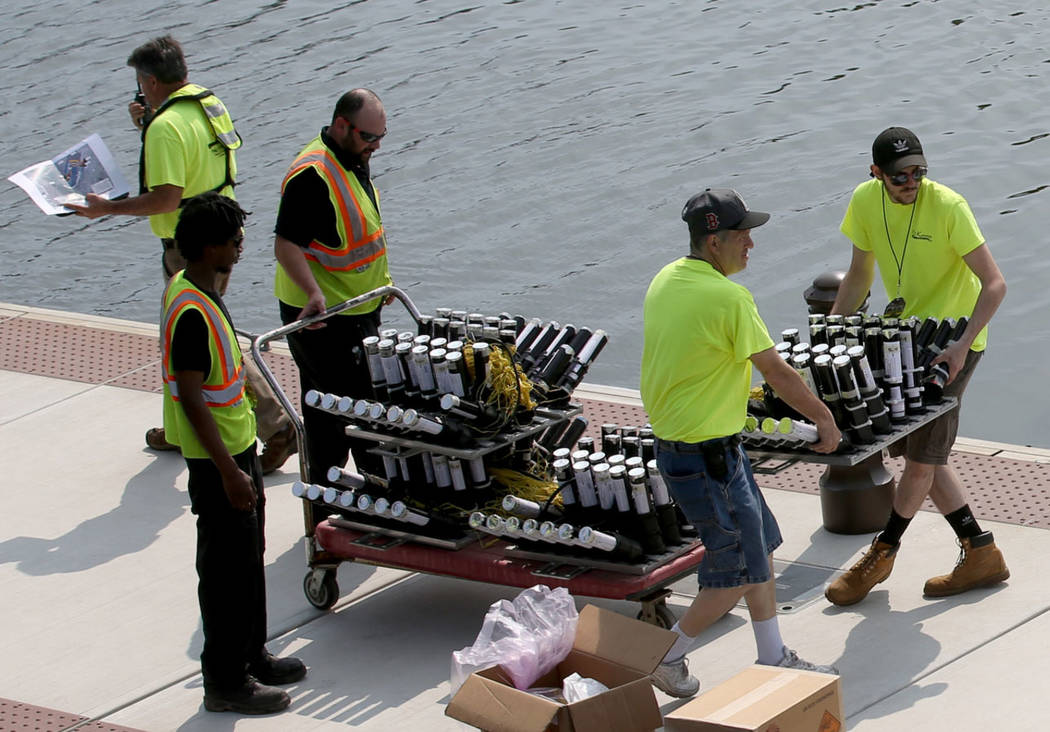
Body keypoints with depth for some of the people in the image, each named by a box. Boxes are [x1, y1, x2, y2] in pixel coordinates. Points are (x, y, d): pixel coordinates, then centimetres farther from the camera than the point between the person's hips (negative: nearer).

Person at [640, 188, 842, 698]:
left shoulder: (664, 281, 5)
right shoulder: (728, 298, -22)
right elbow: (778, 374, -15)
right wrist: (824, 418, -1)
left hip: (672, 440, 10)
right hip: (709, 457, -10)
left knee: (762, 546, 18)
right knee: (742, 574, 2)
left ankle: (772, 658, 26)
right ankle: (667, 657, 13)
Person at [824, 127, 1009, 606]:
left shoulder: (947, 207, -23)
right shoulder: (865, 202, -6)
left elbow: (995, 284, -25)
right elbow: (859, 274, 9)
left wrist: (962, 344, -37)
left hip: (955, 341, -7)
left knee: (921, 454, -7)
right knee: (916, 452, 8)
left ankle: (881, 554, 10)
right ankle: (981, 555, 15)